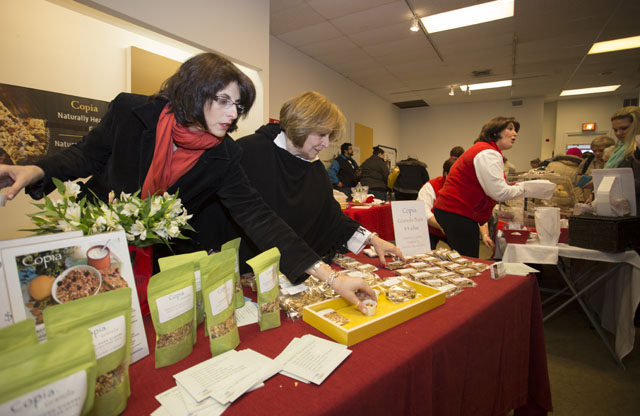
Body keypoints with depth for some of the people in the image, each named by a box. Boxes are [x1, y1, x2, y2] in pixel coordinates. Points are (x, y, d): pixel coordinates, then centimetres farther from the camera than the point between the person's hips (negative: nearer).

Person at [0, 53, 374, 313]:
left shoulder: (221, 158, -18)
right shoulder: (132, 111, -16)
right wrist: (36, 171, -19)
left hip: (160, 263, 0)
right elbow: (88, 155, 2)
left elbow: (257, 216, -25)